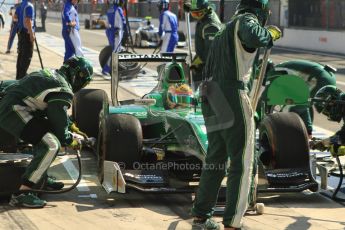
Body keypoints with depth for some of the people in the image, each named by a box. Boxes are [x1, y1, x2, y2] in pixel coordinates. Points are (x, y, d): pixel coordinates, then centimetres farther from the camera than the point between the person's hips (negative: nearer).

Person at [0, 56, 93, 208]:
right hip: (14, 111, -11)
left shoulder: (51, 75, 19)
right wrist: (70, 141, 11)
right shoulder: (63, 90, -11)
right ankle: (20, 194, -21)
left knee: (45, 134, 28)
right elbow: (59, 123, -7)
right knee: (51, 145, -17)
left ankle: (40, 179, 31)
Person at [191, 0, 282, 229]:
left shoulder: (223, 32, 25)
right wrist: (270, 34, -7)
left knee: (216, 159, 21)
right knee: (242, 163, -3)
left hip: (212, 100, 9)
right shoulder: (246, 20, -2)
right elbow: (254, 37, -27)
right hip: (232, 99, -9)